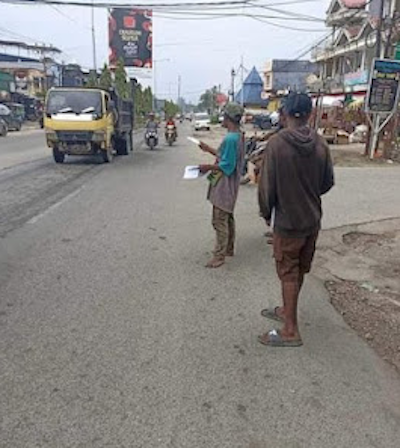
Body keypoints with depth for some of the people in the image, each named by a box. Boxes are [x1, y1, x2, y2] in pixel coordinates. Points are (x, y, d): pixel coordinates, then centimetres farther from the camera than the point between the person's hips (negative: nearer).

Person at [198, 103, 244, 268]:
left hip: (224, 186, -10)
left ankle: (219, 256, 4)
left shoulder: (230, 138, -22)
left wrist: (208, 167, -12)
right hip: (229, 185, 10)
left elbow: (226, 166, -23)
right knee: (228, 217, 19)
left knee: (220, 220, -4)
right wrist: (210, 150, 20)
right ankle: (229, 249, 32)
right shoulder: (239, 136, 9)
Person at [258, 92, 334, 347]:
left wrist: (266, 213, 2)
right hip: (313, 219, 5)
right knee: (300, 270, 18)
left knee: (288, 273, 5)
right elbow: (328, 182, 5)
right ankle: (287, 311, 39)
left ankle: (291, 331, 13)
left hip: (288, 221, -5)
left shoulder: (277, 144, -17)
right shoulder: (320, 144, -3)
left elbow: (267, 185, -14)